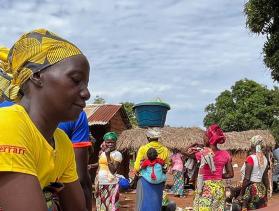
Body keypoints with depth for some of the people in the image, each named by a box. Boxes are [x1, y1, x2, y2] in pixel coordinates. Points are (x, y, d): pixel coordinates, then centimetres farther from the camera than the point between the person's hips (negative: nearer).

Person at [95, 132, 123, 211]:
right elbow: (99, 169, 15)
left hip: (111, 184, -6)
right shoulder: (102, 153, 11)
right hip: (101, 184, 6)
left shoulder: (117, 154, -8)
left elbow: (113, 170, -17)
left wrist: (108, 156, -19)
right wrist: (97, 183, 9)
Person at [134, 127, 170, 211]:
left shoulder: (143, 149, -12)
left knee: (144, 204, 5)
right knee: (156, 204, 15)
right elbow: (167, 167, 7)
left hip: (145, 180, -3)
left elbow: (137, 167, -10)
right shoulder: (165, 150, -1)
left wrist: (137, 172, 9)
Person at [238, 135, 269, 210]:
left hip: (251, 188, -7)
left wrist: (241, 194, -10)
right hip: (261, 188, 7)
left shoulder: (250, 158, -13)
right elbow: (265, 178, 12)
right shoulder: (264, 159, 6)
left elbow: (247, 178, -16)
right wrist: (265, 193, 21)